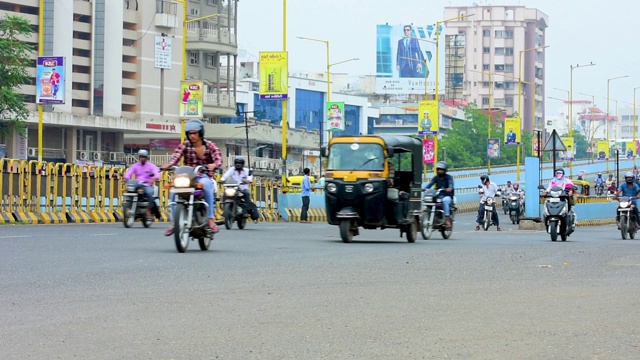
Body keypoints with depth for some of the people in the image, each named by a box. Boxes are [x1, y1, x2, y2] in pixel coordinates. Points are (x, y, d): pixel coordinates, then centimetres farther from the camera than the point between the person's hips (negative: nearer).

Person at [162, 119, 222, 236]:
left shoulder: (210, 146, 3)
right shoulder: (184, 145, 5)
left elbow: (218, 160, -11)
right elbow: (175, 157, -10)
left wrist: (214, 165, -36)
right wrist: (167, 165, -33)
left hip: (203, 177, -2)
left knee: (206, 185, -38)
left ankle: (211, 219, -35)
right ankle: (173, 222, -18)